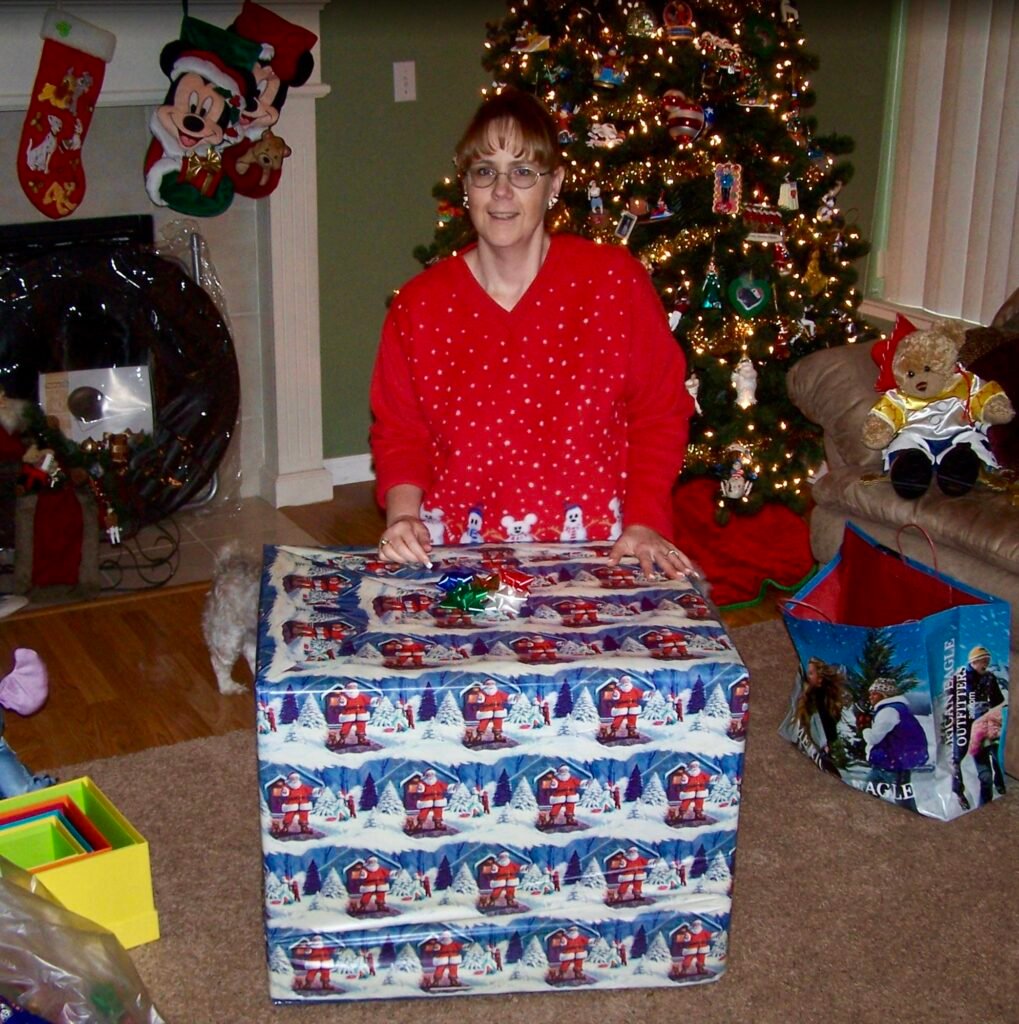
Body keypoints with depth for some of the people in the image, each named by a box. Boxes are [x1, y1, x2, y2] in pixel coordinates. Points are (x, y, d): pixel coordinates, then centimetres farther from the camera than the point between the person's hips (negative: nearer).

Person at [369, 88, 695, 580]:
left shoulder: (614, 280, 0)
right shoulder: (420, 304, 4)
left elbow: (660, 414, 5)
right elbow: (399, 434, 11)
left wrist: (644, 522, -6)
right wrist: (404, 515, -8)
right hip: (457, 559, 0)